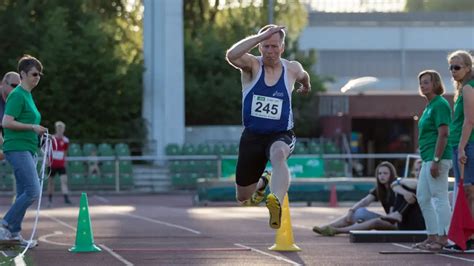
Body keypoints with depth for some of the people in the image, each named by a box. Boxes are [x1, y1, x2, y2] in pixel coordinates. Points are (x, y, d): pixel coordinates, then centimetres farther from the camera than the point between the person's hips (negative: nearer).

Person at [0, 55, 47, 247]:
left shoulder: (28, 95, 18)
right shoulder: (17, 95, -11)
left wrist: (39, 132, 14)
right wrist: (32, 127, -19)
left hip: (28, 150, 10)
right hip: (18, 149, -10)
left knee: (24, 194, 8)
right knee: (33, 191, -16)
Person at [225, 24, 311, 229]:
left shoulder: (292, 69, -2)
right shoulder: (252, 65, -9)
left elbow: (303, 76, 25)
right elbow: (231, 55, -33)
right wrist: (262, 36, -34)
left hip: (281, 135, -1)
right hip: (252, 135, 1)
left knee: (279, 155, -41)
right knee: (243, 198, 14)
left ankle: (276, 202, -62)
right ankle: (262, 183, 49)